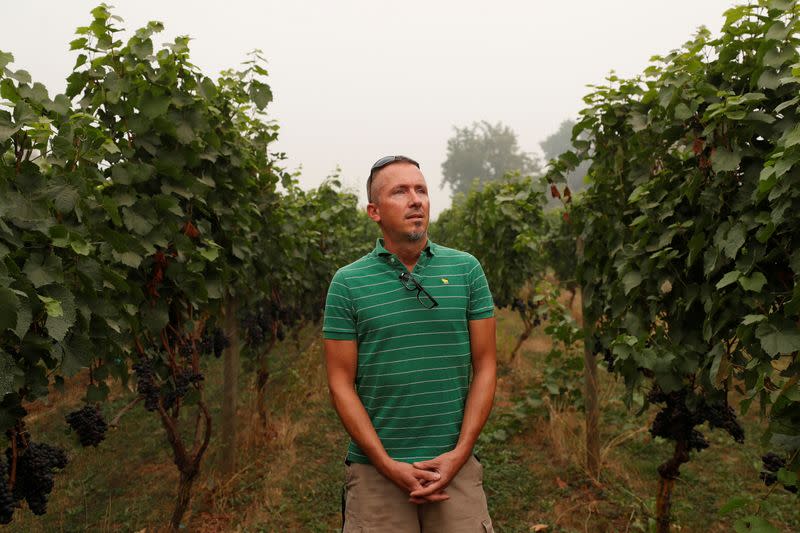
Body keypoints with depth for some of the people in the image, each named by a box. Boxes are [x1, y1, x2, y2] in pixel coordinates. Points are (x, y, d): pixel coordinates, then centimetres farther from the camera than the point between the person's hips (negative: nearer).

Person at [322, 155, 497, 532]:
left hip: (455, 467, 1)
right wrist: (389, 465, -9)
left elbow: (485, 365, 2)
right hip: (376, 472, -1)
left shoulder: (466, 269, 2)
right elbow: (341, 383, -3)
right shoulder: (348, 283, -2)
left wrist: (459, 452, -6)